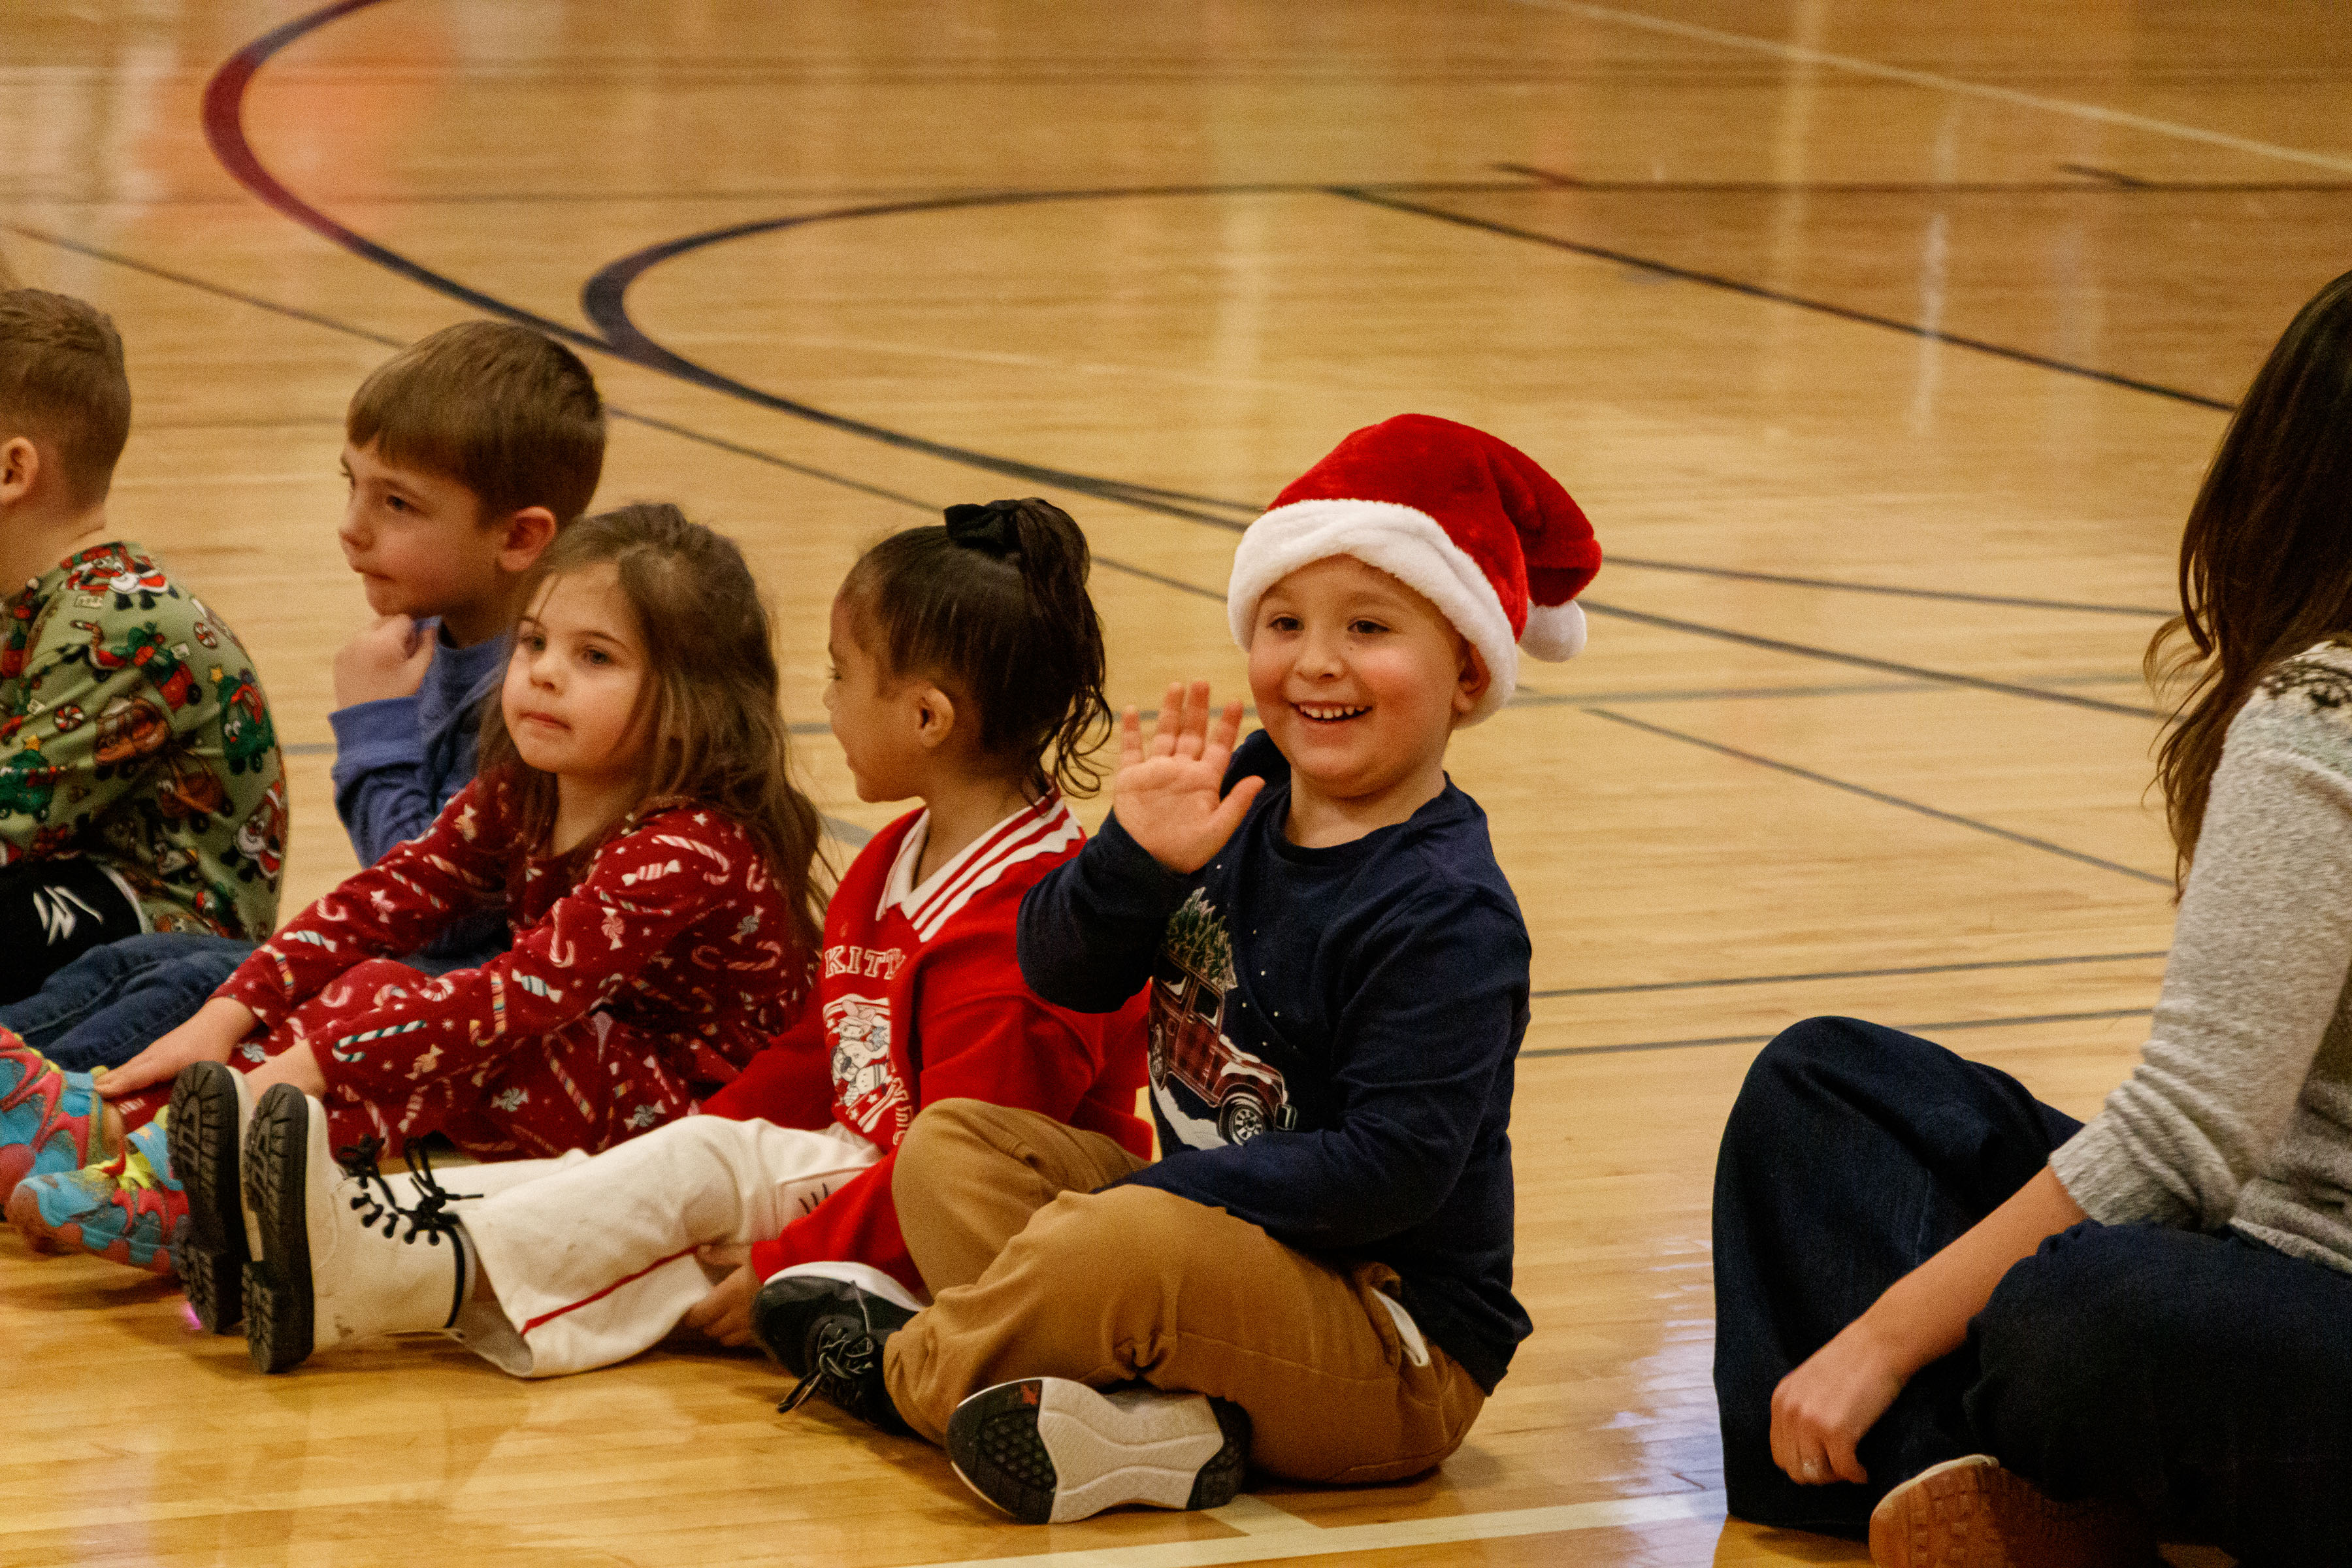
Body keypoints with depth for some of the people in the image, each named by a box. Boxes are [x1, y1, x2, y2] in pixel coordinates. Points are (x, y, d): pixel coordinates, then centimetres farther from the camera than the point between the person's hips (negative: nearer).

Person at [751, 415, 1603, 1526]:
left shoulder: (1446, 912, -19)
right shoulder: (1243, 798, 2)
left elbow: (1391, 1171, -24)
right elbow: (1061, 971, 1)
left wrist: (1156, 1195, -24)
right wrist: (1138, 856, -20)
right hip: (1211, 1224, 9)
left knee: (1137, 1244, -33)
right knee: (949, 1144, 5)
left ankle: (899, 1370, -4)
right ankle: (1161, 1421, -18)